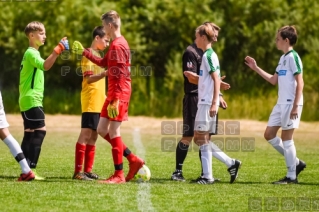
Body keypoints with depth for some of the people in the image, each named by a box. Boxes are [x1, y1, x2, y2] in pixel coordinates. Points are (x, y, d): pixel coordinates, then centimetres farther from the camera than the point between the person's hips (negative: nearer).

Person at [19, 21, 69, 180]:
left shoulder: (32, 53, 19)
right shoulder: (31, 53, -13)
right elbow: (45, 66, -32)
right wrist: (58, 50, -36)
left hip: (30, 101, 11)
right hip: (31, 100, -11)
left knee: (30, 134, 9)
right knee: (39, 131, -16)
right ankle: (30, 168, -20)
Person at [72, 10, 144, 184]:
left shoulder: (117, 45, -16)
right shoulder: (118, 43, 16)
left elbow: (120, 76, -21)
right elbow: (104, 63, 29)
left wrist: (115, 100, -24)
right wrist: (84, 52, 30)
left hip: (119, 95, -10)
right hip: (114, 95, 10)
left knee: (113, 132, -6)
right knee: (102, 129, 12)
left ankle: (118, 175, -1)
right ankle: (134, 160, 15)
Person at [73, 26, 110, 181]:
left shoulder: (97, 55, 20)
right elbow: (89, 78, -18)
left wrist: (104, 97, 23)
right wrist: (105, 73, -32)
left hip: (98, 102, 10)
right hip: (90, 102, -10)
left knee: (93, 135, 8)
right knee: (85, 134, -12)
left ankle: (88, 170, 11)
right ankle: (78, 172, -14)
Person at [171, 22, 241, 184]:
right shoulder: (191, 52, -9)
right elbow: (191, 77, -19)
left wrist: (218, 95, 17)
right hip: (194, 99, -7)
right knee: (188, 137, -3)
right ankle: (178, 172, 6)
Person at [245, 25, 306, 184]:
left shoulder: (293, 57, -13)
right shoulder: (283, 58, 16)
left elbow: (300, 83, -17)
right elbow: (274, 80, 22)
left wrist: (296, 106, -21)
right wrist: (256, 68, 22)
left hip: (291, 103, -10)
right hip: (281, 103, 10)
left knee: (286, 138, -5)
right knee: (269, 134, 10)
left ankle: (291, 176, 3)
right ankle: (296, 162, 17)